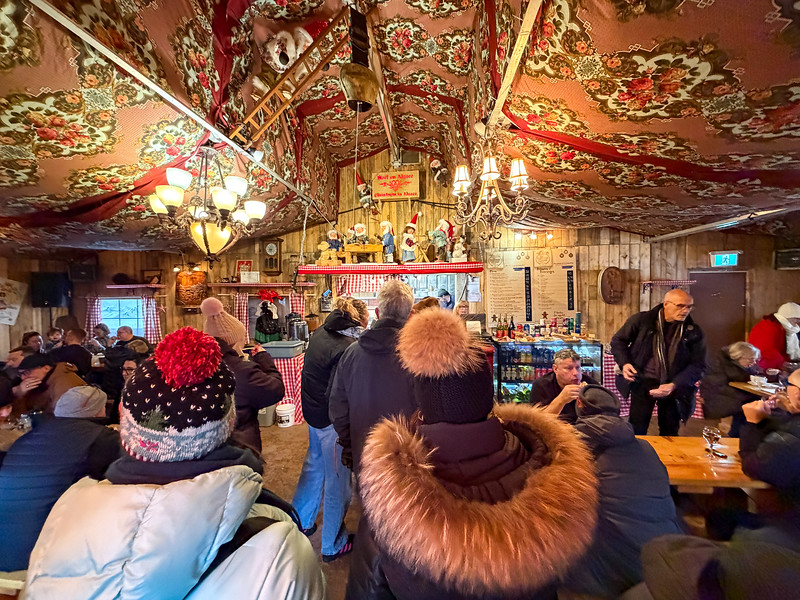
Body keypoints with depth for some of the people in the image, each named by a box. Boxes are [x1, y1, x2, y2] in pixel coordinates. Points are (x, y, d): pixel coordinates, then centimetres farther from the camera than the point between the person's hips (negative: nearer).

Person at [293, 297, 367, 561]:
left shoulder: (319, 334, -1)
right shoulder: (348, 348, -27)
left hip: (312, 412, 8)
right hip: (333, 420, -8)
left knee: (314, 464, 27)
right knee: (337, 479, 10)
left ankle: (301, 521, 47)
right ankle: (333, 545, 30)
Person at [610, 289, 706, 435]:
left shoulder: (693, 332, -2)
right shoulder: (641, 320, -7)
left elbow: (698, 364, -3)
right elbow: (618, 340, 4)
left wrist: (674, 385, -18)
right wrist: (624, 363, -13)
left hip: (674, 386, 2)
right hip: (643, 382, -2)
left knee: (670, 433, 17)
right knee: (637, 431, 2)